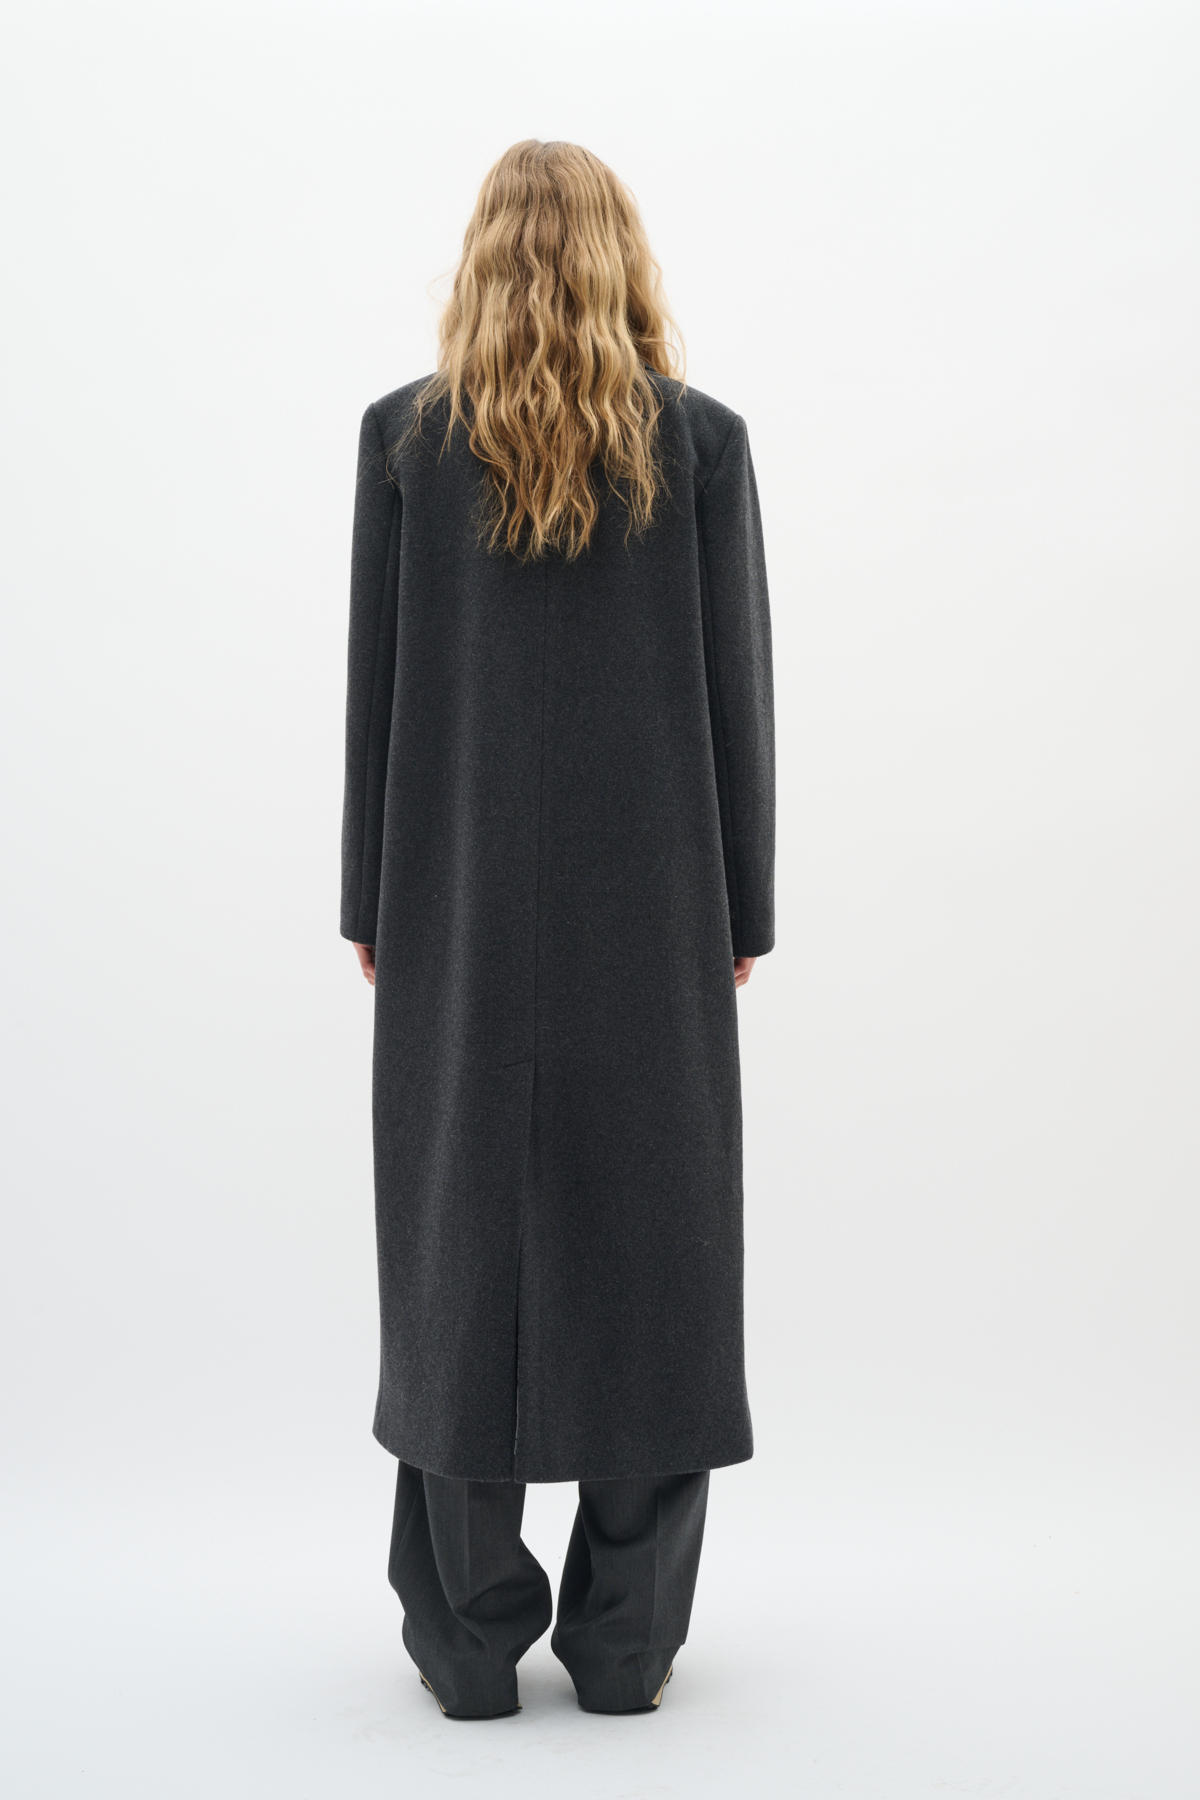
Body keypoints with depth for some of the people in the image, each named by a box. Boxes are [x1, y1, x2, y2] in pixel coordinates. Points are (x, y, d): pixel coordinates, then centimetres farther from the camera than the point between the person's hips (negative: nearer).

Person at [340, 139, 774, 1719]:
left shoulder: (406, 436, 0)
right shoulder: (702, 439, -1)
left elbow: (373, 681, 0)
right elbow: (739, 687, -1)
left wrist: (371, 901, 8)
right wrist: (743, 904, 7)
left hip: (460, 903, 0)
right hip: (652, 900, 0)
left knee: (461, 1240, 7)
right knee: (648, 1236, 7)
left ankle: (471, 1637, 15)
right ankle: (625, 1641, 15)